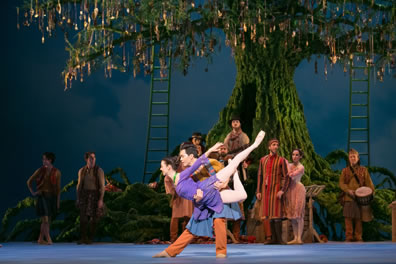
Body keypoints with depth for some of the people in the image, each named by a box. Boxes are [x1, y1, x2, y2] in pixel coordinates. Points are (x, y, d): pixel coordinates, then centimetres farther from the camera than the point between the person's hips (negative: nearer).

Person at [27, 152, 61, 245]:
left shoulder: (57, 172, -1)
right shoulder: (40, 171, -2)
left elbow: (58, 188, 1)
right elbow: (29, 181, 8)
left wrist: (58, 201, -2)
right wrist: (32, 193, 0)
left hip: (52, 197, 2)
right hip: (42, 196, -2)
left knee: (47, 220, 7)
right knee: (45, 220, -11)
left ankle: (40, 239, 18)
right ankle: (49, 239, -11)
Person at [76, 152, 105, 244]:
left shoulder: (99, 171, -8)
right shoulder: (82, 171, 3)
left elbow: (102, 186, -9)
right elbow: (79, 185, 9)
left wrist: (101, 200, -15)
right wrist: (78, 198, 5)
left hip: (95, 195, -3)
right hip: (84, 195, 3)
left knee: (93, 217, -1)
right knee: (83, 217, -3)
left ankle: (90, 238, 9)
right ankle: (83, 238, 4)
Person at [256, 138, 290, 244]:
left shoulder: (281, 160, 0)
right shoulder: (263, 160, 11)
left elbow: (286, 177, -4)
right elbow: (260, 176, 13)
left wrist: (282, 190, -16)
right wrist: (258, 191, 7)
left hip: (276, 190, -4)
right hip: (265, 190, 4)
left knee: (276, 214, -10)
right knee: (267, 214, 0)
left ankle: (279, 238, -7)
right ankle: (271, 238, 3)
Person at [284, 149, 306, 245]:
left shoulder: (301, 167, -3)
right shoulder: (289, 165, 16)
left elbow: (291, 175, -14)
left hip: (297, 189, -6)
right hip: (289, 189, 6)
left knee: (298, 215, -8)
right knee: (292, 215, 5)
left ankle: (299, 238, -8)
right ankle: (295, 238, 8)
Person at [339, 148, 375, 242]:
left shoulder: (363, 170, 12)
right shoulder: (345, 171, 12)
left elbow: (369, 183, 7)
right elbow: (341, 183, 4)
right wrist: (348, 190, -14)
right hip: (348, 198, 0)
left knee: (358, 218, 0)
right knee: (348, 218, -4)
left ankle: (358, 237, 6)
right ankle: (349, 237, 2)